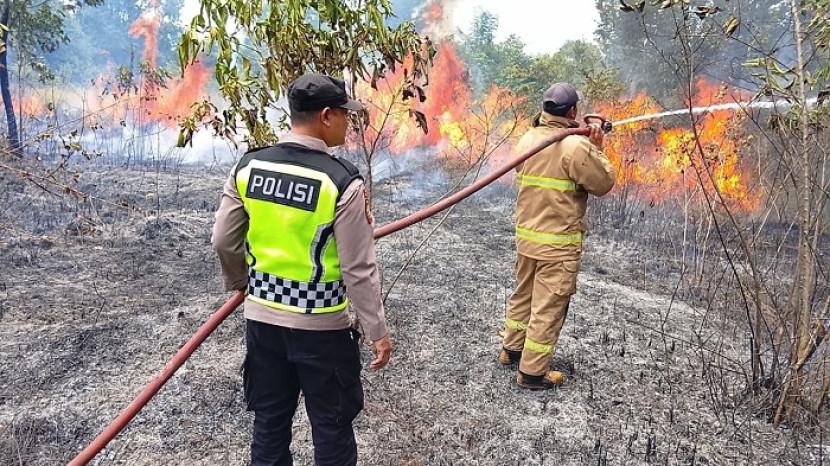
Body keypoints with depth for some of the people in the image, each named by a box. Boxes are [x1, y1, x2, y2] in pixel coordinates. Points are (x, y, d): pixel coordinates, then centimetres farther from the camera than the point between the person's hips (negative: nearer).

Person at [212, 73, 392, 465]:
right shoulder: (342, 182, -19)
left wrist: (238, 282, 23)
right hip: (321, 325, -5)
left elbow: (224, 242, 4)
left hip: (262, 316, 5)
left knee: (270, 421, 20)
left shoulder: (248, 166, -4)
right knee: (331, 425, 14)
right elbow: (359, 269, -16)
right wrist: (377, 330, -5)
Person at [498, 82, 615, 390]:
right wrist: (596, 148, 3)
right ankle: (532, 372, 10)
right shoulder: (576, 146, -18)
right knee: (548, 307, 3)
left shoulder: (527, 138, 4)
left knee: (523, 294, 22)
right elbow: (603, 184, -8)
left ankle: (512, 349, 37)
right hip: (558, 242, -7)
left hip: (526, 234, 7)